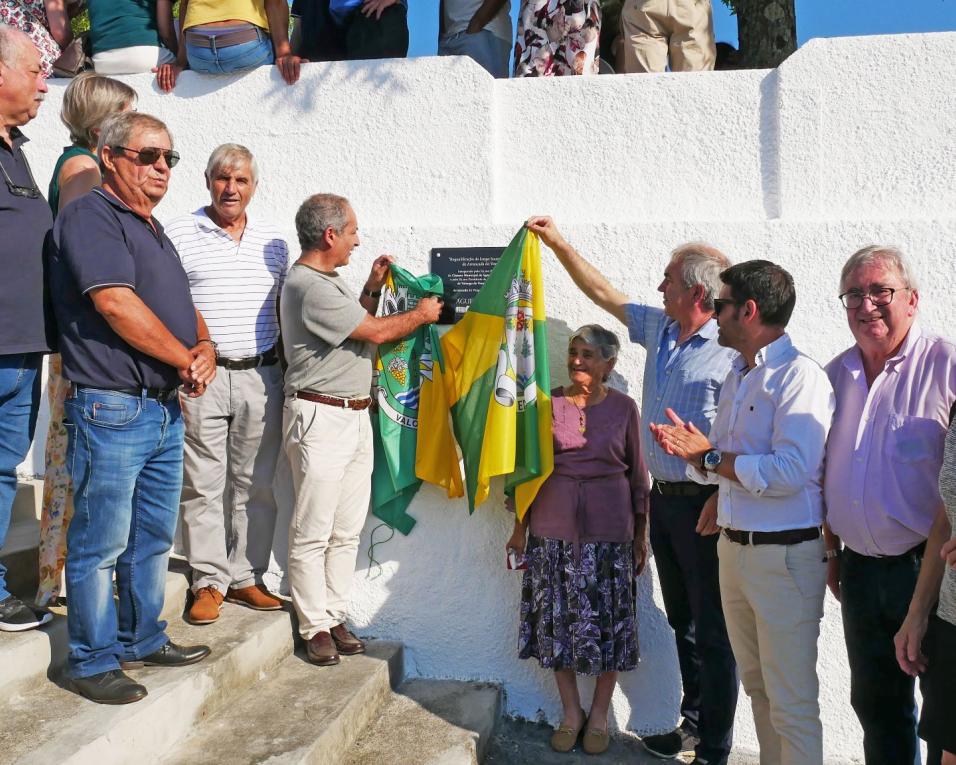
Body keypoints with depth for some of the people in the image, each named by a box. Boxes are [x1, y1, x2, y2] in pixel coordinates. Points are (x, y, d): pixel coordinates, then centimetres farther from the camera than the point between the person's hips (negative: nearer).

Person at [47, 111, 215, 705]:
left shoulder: (153, 229, 20)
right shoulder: (91, 217, -9)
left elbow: (184, 305, 21)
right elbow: (116, 305, -20)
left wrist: (206, 349, -1)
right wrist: (186, 361, -11)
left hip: (165, 408, 9)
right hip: (111, 408, -9)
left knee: (154, 538, 17)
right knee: (101, 543, 0)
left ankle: (144, 639, 30)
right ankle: (94, 662, 12)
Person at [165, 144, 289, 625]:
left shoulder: (274, 242, 12)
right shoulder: (178, 234, 0)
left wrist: (286, 372, 13)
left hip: (261, 377, 4)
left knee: (255, 485, 8)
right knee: (202, 485, 1)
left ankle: (245, 578, 20)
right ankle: (209, 582, 13)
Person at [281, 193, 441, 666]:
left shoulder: (328, 281, 15)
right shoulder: (307, 286, -18)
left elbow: (357, 323, 25)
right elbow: (377, 332, -14)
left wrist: (373, 287, 17)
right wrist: (421, 314, 2)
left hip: (355, 415, 10)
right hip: (320, 418, -10)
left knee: (347, 530, 12)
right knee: (313, 532, 0)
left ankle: (335, 617, 22)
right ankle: (315, 627, 11)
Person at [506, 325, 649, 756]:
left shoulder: (624, 408, 0)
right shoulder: (548, 404, 2)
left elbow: (637, 475, 5)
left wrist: (641, 534, 4)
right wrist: (520, 526, 7)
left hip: (608, 528, -1)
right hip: (553, 526, 1)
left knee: (607, 622, 4)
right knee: (558, 619, 7)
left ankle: (599, 716, 21)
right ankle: (571, 712, 24)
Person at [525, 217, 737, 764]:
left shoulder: (730, 350, -16)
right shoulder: (659, 328, 9)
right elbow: (605, 294, 21)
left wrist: (720, 502, -22)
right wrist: (559, 244, 23)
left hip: (704, 503, -8)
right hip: (663, 496, 8)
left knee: (713, 631, 3)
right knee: (682, 621, 18)